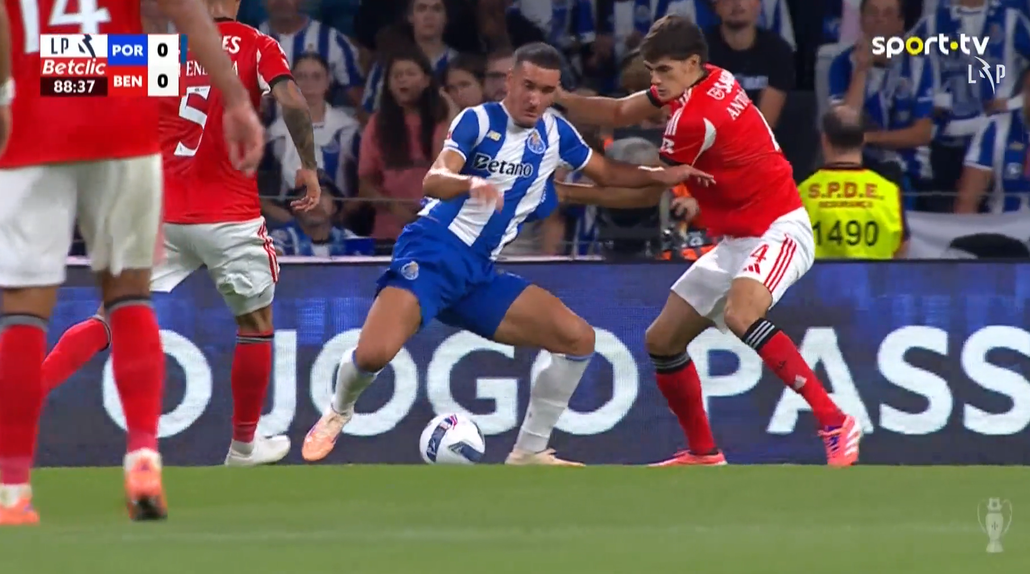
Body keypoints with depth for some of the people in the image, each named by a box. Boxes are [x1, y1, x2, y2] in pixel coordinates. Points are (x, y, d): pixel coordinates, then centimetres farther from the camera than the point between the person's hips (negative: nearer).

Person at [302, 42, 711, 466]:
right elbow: (433, 181, -23)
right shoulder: (478, 120, -9)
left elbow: (607, 173, 24)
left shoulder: (554, 133, 9)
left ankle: (529, 451, 7)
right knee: (374, 353, -26)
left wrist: (660, 175, 8)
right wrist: (470, 183, -44)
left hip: (478, 274, 6)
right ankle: (338, 411, 9)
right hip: (432, 253, -6)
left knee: (578, 338, -4)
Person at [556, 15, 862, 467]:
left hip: (778, 230, -10)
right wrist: (558, 99, 1)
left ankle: (834, 422, -33)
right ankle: (702, 454, 22)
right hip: (736, 242, 10)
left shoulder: (696, 117, -22)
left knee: (740, 314, -37)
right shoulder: (706, 81, 4)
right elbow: (619, 113, 15)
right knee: (662, 341, 9)